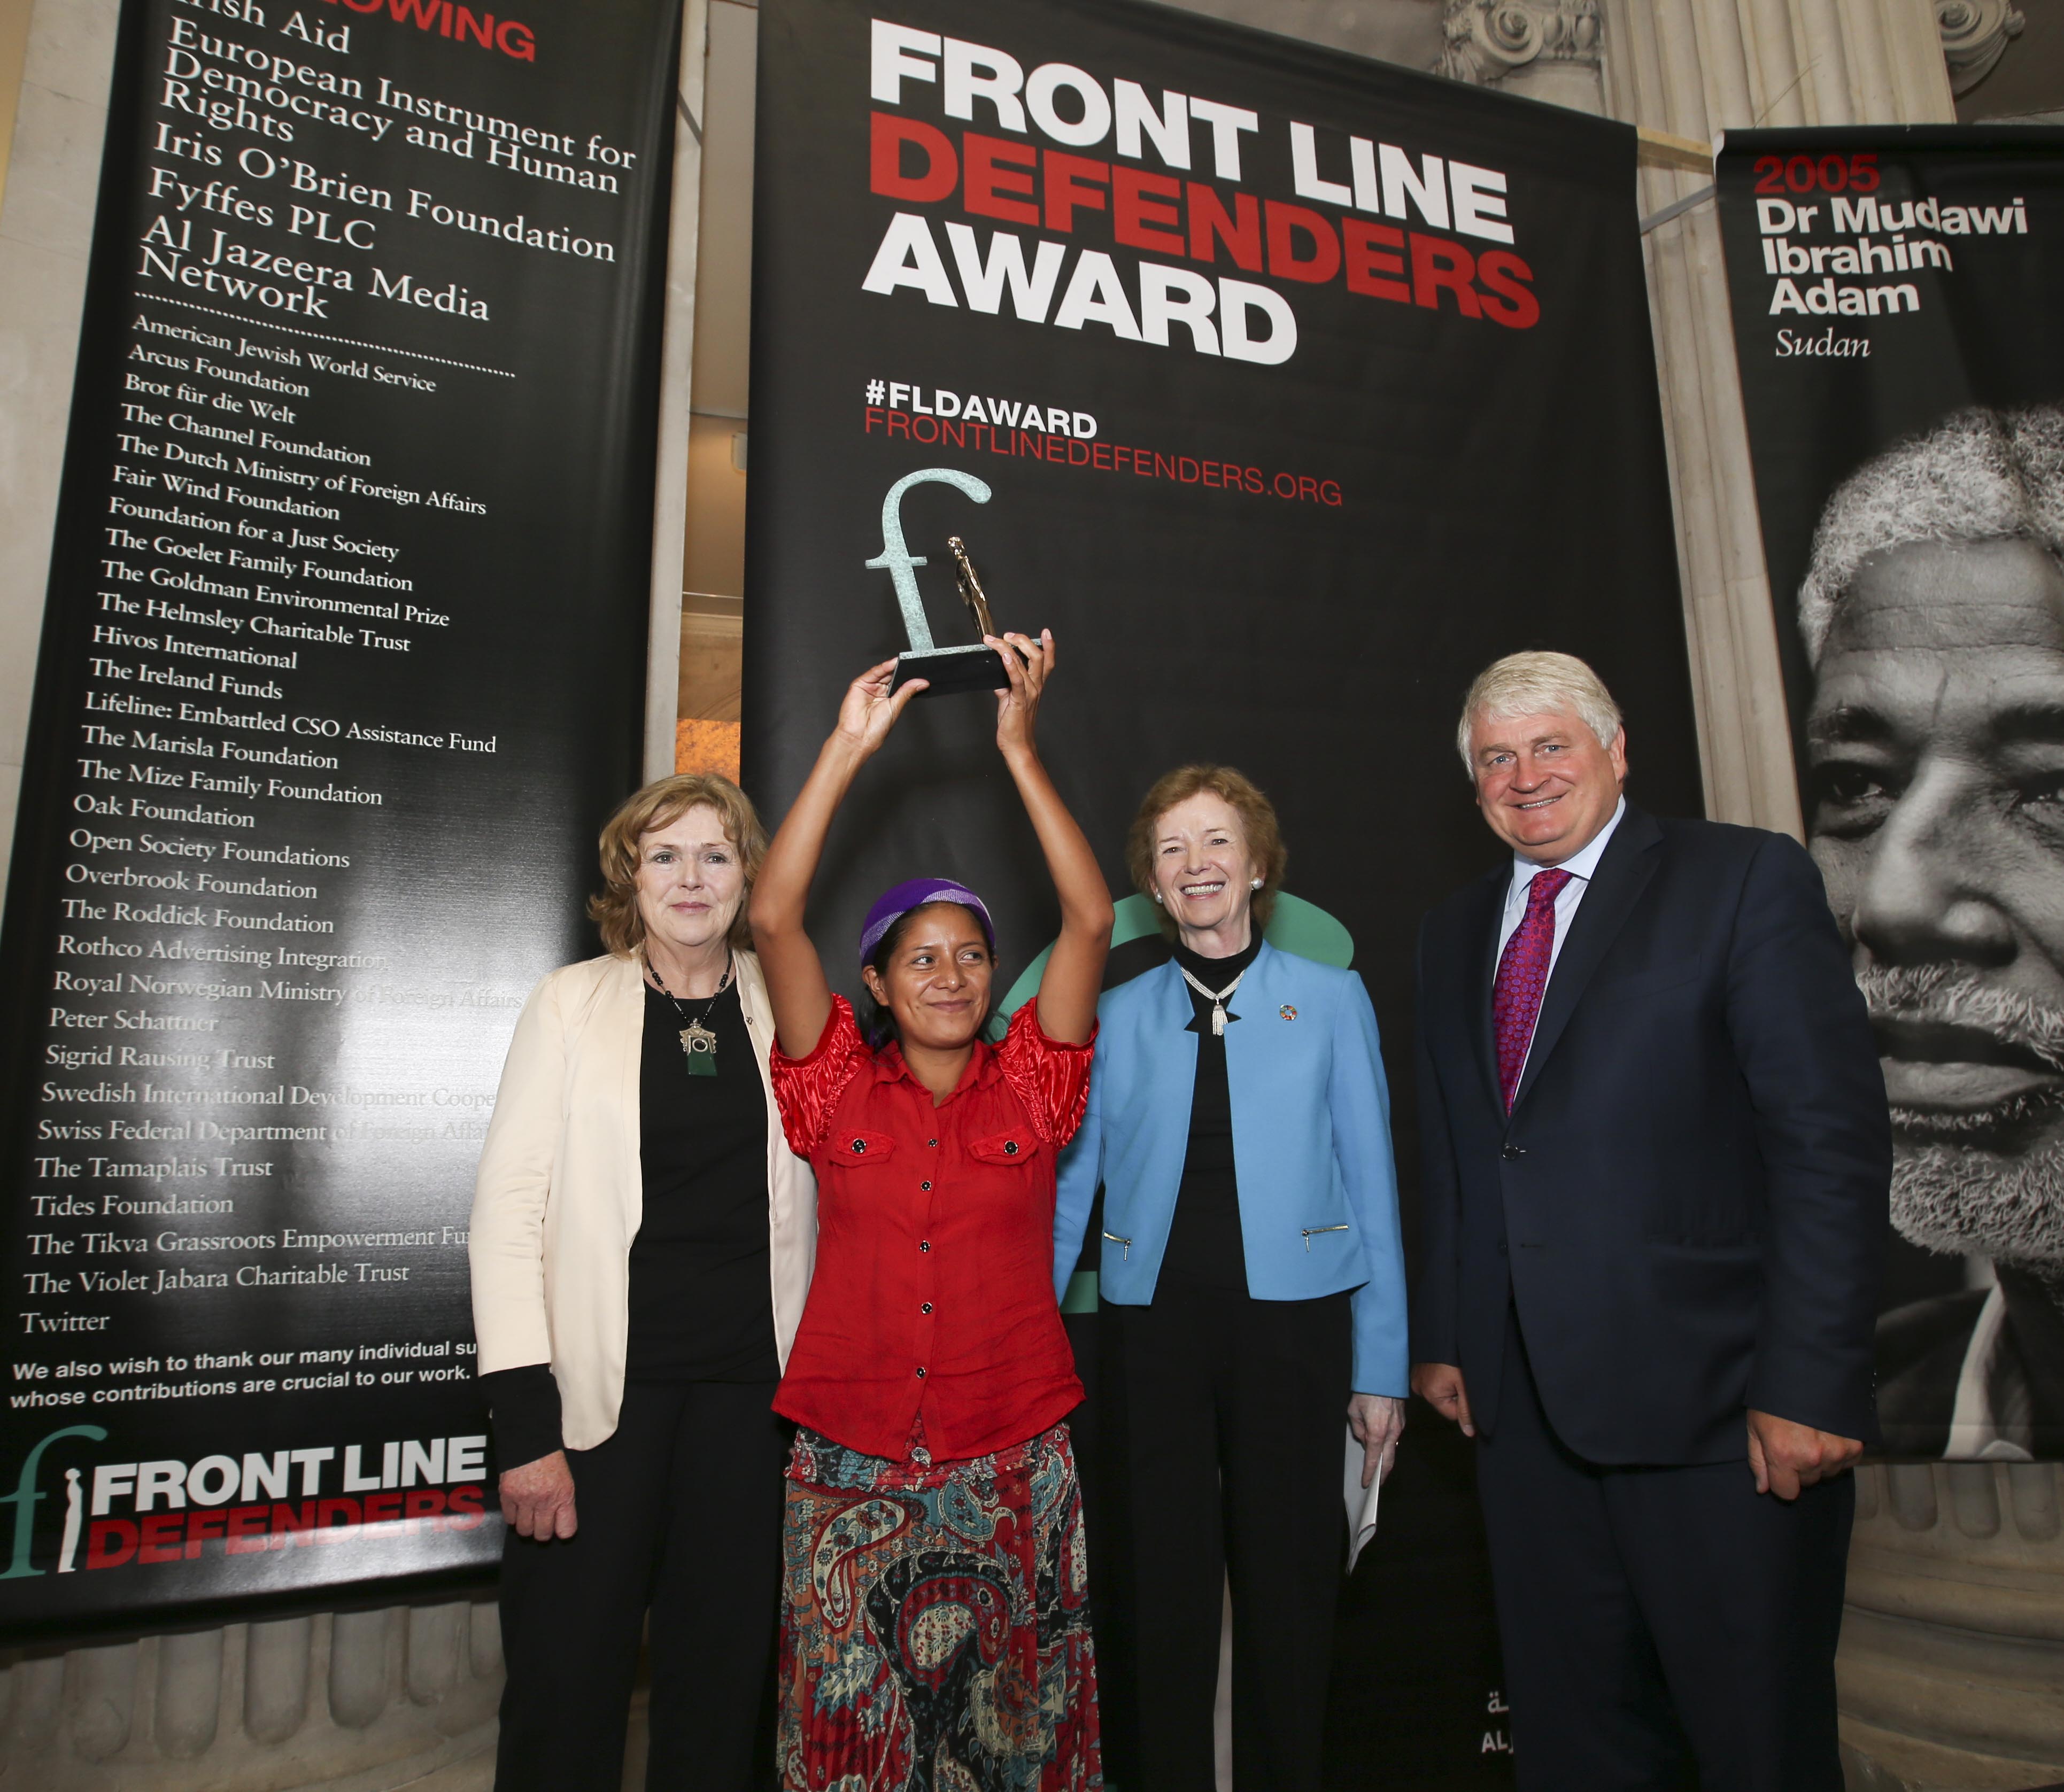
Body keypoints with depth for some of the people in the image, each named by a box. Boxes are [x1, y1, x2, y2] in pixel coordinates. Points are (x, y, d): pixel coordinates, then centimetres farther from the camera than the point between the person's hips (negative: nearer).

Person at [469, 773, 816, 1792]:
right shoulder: (572, 1003, 0)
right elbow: (507, 1209, -4)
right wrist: (525, 1424, -11)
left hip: (748, 1383, 2)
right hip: (606, 1383, -2)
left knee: (722, 1681, 11)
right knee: (566, 1684, 5)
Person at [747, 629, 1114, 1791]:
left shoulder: (1031, 1087, 1)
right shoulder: (840, 1089, 0)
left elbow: (1091, 920, -10)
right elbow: (776, 918, -10)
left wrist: (1022, 751, -14)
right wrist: (850, 748, -12)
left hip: (1014, 1465, 0)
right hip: (852, 1466, 0)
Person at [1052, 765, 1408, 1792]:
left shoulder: (1330, 998, 2)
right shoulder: (1119, 1015, 5)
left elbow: (1370, 1180, 3)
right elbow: (1067, 1186, 7)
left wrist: (1381, 1364, 0)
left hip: (1291, 1318, -1)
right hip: (1154, 1321, 1)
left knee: (1288, 1583, 10)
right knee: (1168, 1582, 11)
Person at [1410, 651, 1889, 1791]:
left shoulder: (1748, 879, -5)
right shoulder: (1453, 933, 13)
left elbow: (1834, 1137, -11)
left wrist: (1811, 1384, -16)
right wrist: (1443, 1338, 10)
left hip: (1710, 1398, -5)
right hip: (1524, 1400, 5)